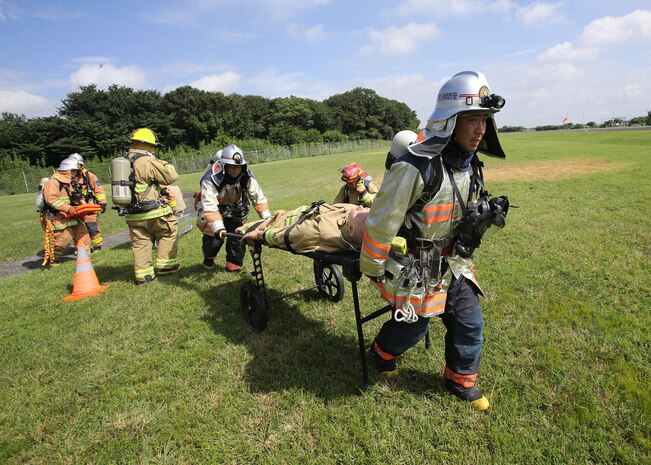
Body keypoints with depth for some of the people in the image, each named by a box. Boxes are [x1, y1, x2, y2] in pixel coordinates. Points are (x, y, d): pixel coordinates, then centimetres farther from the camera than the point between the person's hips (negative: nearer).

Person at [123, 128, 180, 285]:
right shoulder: (148, 161, -15)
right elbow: (171, 176, -10)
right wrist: (162, 163, 3)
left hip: (133, 214, 7)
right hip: (154, 212, -7)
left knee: (140, 242, 12)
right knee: (169, 232, 13)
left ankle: (143, 273, 16)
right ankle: (165, 264, 15)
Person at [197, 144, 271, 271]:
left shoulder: (247, 177, -20)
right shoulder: (210, 179, -32)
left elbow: (258, 197, -19)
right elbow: (209, 206, -39)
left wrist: (267, 217, -30)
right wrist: (218, 227, -50)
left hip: (235, 212, 3)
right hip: (214, 211, -3)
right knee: (214, 240, -8)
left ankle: (234, 265, 17)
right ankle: (209, 256, 28)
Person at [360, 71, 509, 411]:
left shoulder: (469, 165, 0)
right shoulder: (416, 168, -29)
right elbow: (381, 221, -21)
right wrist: (371, 269, -11)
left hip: (451, 261, 7)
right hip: (413, 266, -7)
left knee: (470, 322, 11)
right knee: (413, 326, 10)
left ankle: (461, 380, 36)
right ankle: (382, 352, 44)